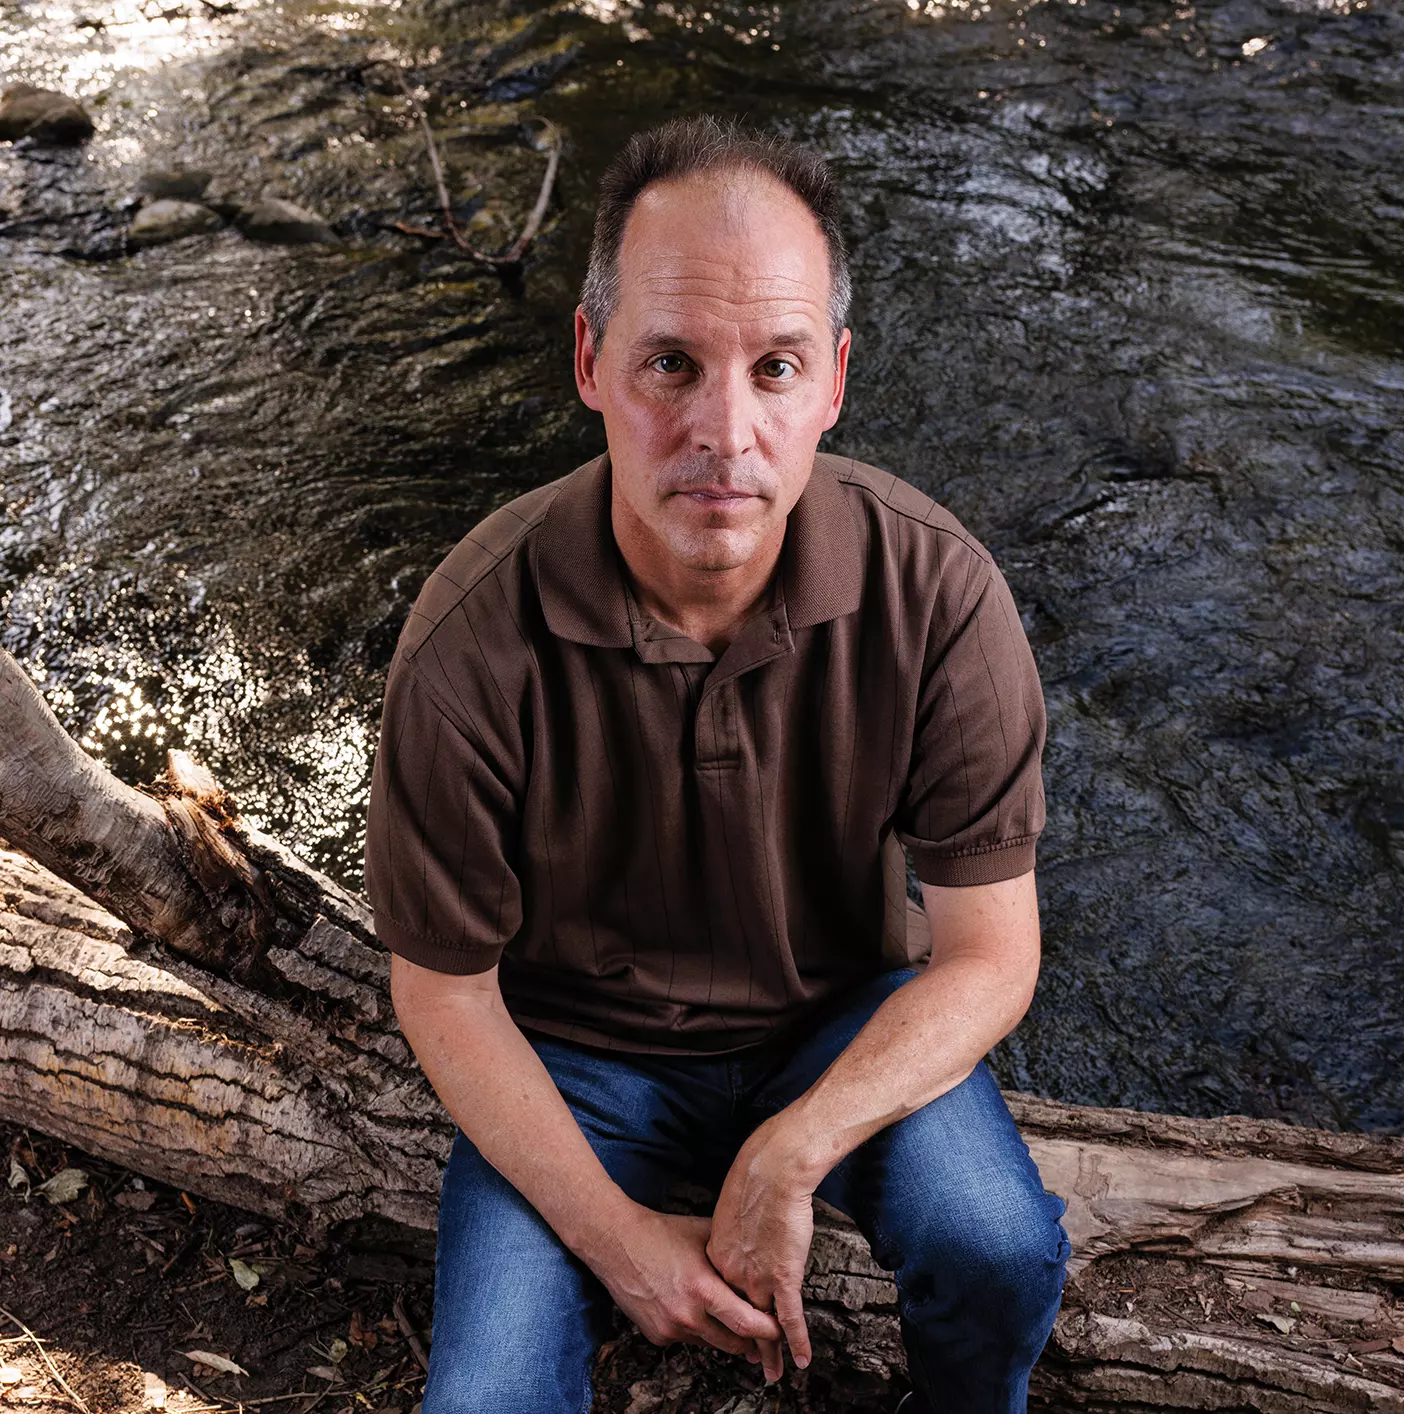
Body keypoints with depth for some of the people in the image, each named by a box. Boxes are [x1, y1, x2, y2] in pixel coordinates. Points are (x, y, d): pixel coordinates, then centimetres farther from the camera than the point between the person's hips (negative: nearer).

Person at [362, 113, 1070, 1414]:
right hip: (576, 1047, 0)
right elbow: (443, 992, -11)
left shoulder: (935, 590, -23)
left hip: (842, 1020, 1)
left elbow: (990, 952, -14)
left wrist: (788, 1155, -24)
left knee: (1000, 1255, -23)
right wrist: (617, 1236, -15)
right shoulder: (472, 644, -26)